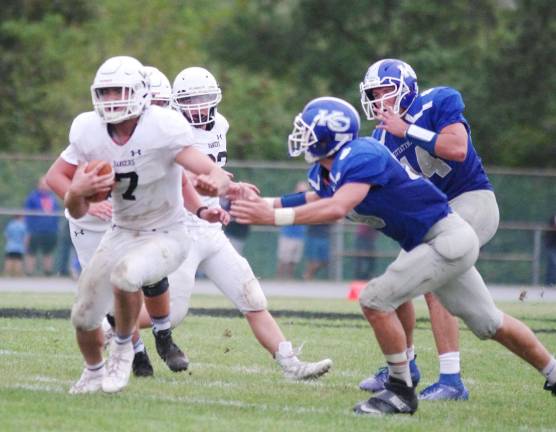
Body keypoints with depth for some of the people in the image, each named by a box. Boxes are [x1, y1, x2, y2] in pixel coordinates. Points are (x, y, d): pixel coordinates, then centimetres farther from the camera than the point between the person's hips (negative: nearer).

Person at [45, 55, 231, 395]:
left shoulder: (164, 128, -24)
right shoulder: (87, 131, -10)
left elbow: (218, 175, -30)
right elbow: (77, 212, -3)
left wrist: (215, 184, -55)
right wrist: (77, 192, -27)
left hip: (166, 236, -5)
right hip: (121, 235, 5)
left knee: (125, 273, -35)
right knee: (85, 317, 7)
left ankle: (123, 348, -7)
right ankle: (94, 373, 41)